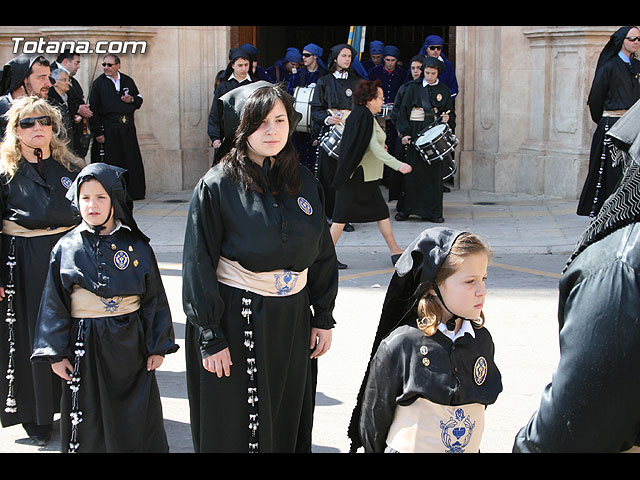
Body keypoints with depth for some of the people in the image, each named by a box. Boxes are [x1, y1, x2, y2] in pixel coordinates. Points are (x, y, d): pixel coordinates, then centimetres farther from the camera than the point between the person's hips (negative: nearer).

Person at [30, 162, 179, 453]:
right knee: (88, 428, 8)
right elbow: (54, 305, 2)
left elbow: (155, 300, 4)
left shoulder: (136, 246, -1)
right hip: (85, 345, 0)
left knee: (136, 419, 7)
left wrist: (158, 346, 2)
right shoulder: (66, 249, -1)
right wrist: (55, 353, -2)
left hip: (129, 344, 0)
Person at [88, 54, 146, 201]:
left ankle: (133, 191, 8)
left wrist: (132, 99, -3)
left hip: (127, 127, 3)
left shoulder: (128, 81, 12)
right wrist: (97, 132, -8)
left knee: (132, 161, 0)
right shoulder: (99, 83, 3)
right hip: (108, 127, -3)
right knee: (111, 161, -3)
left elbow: (139, 99, 22)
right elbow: (93, 109, -1)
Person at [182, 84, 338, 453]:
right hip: (234, 322, -4)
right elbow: (199, 266, -9)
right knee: (235, 432, 5)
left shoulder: (305, 184, 5)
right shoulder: (217, 186, -9)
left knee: (289, 424, 14)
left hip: (293, 322, 5)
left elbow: (323, 256, 12)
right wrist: (210, 338, -12)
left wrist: (324, 318, 8)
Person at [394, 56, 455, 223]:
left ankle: (433, 211, 5)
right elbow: (403, 111, 1)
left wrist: (447, 119, -11)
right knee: (412, 170, -3)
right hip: (416, 132, -1)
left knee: (434, 171, -1)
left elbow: (451, 112, 13)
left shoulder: (443, 90, 10)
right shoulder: (413, 87, 4)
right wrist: (404, 133, -9)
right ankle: (405, 209, 6)